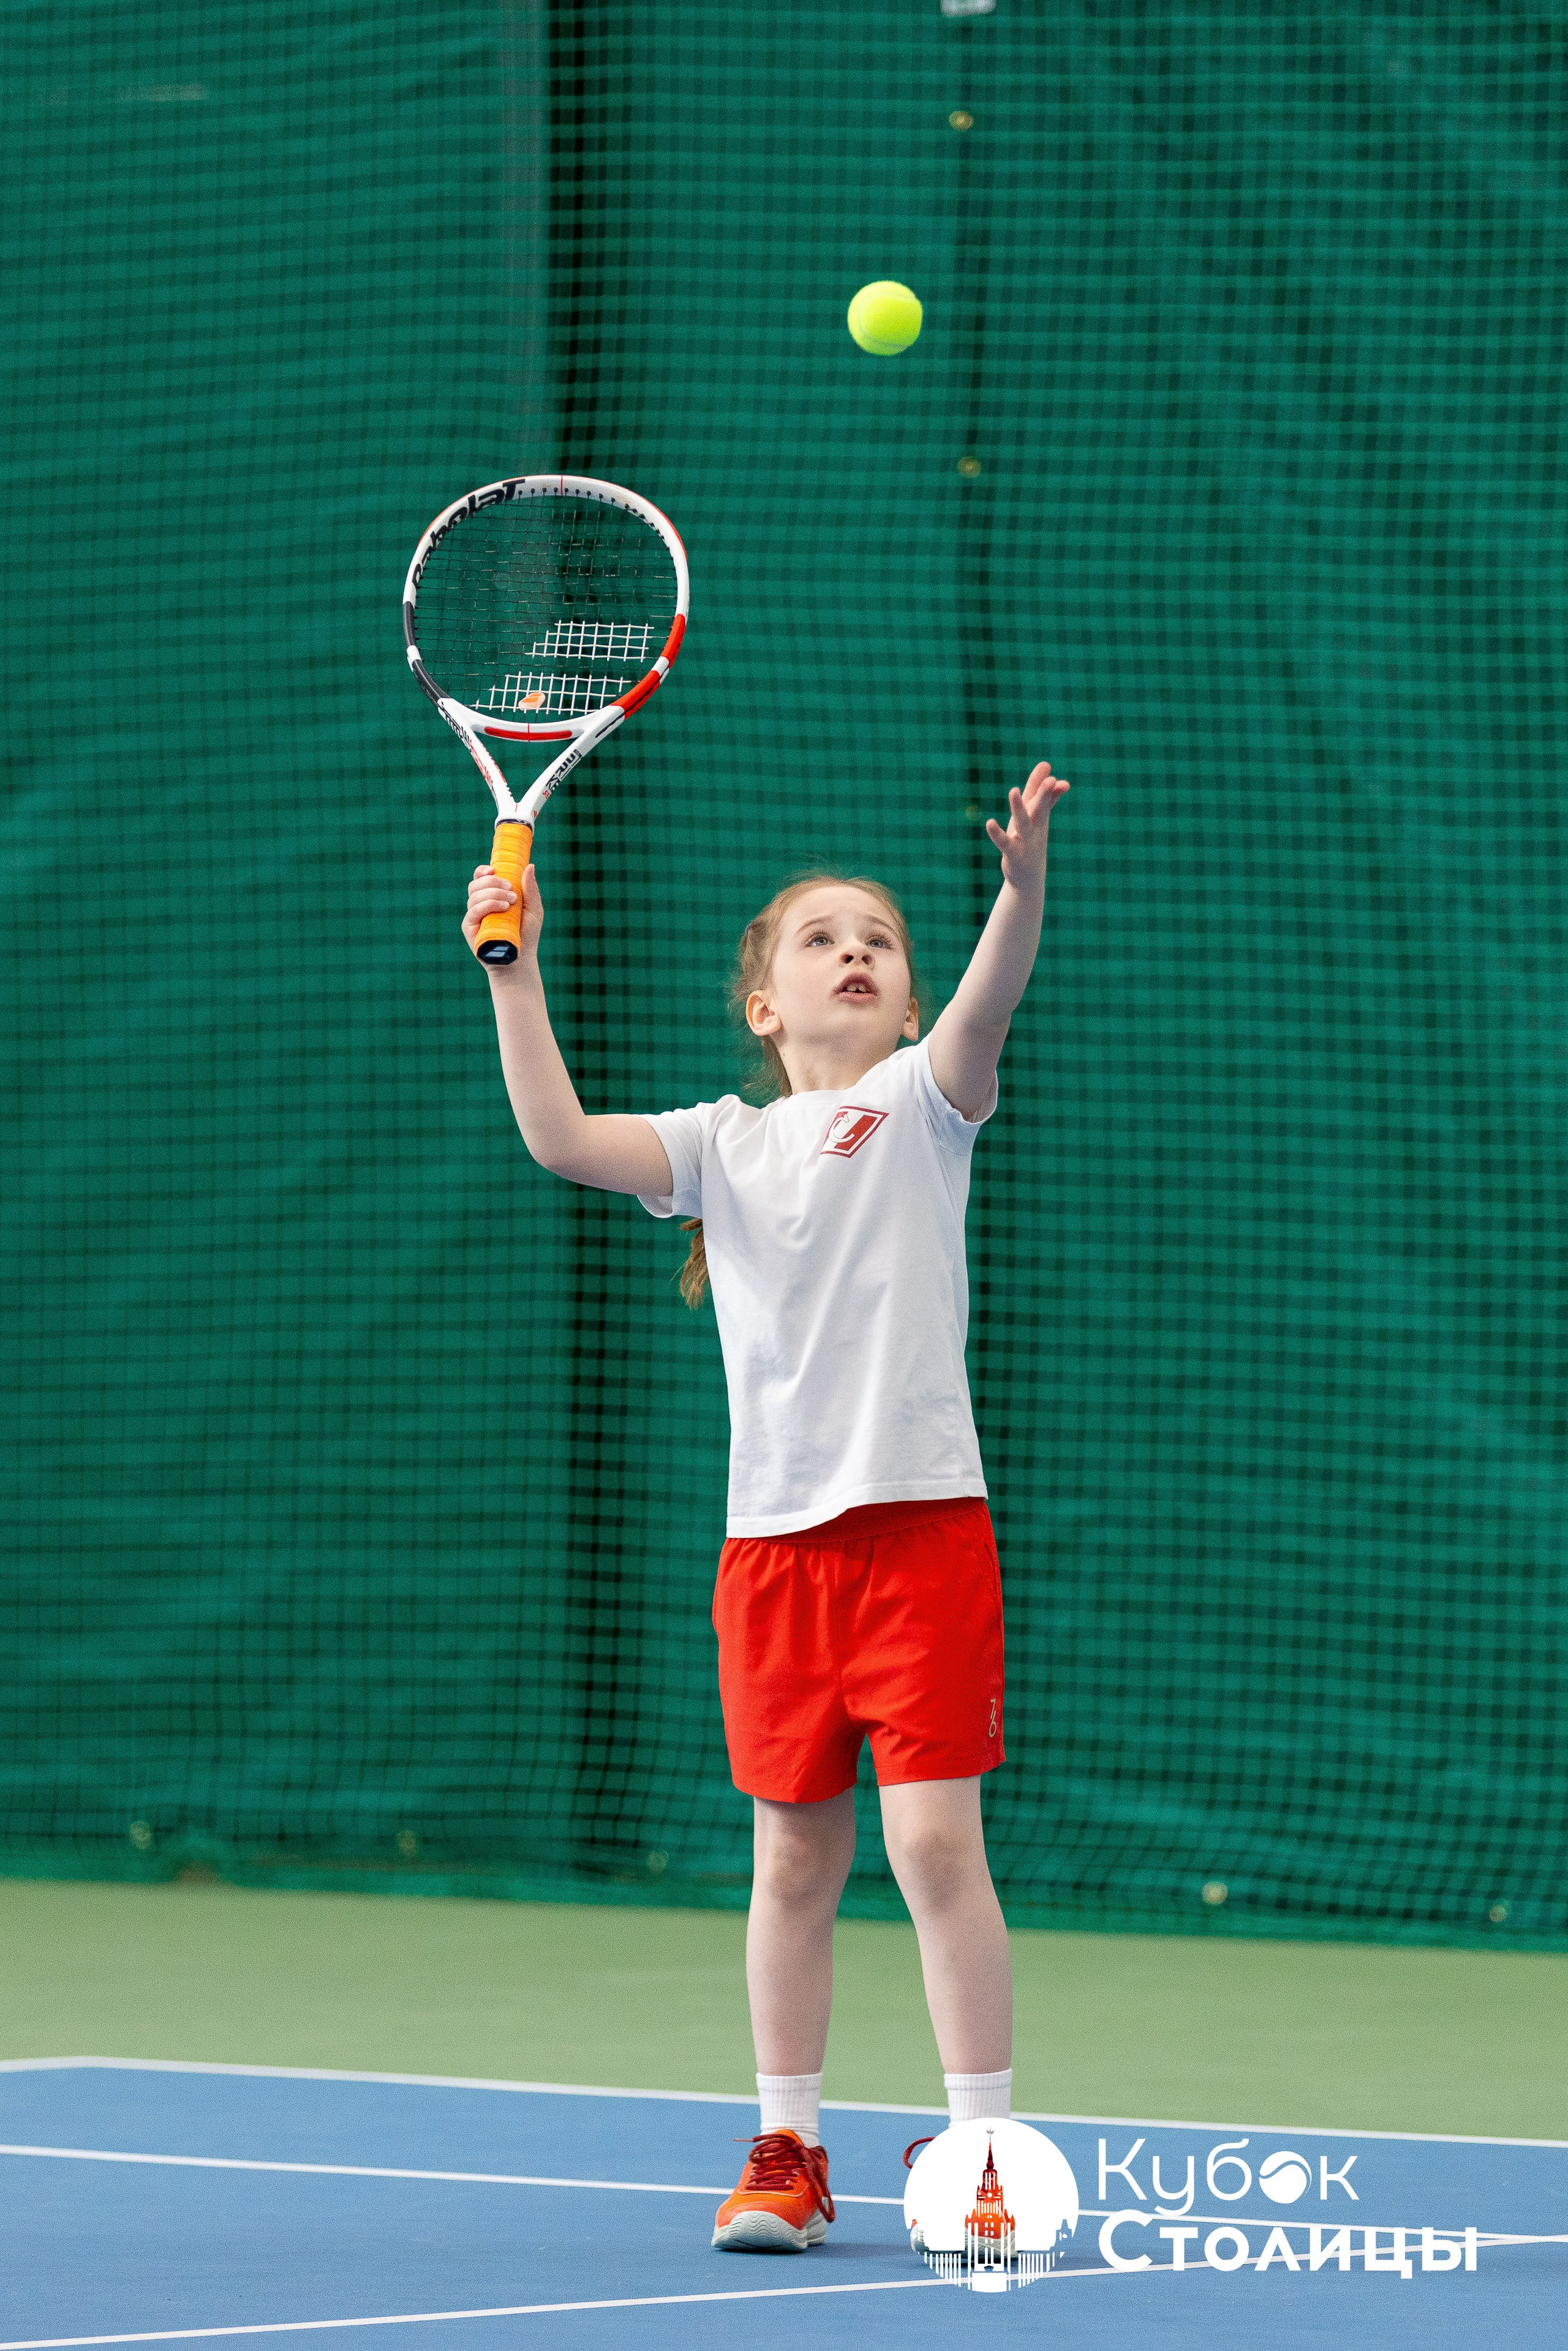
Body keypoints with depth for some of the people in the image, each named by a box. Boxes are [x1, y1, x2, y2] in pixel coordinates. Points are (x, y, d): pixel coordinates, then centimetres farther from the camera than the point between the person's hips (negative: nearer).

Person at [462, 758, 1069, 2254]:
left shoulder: (921, 1102, 2)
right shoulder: (723, 1146, 11)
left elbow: (983, 1011, -18)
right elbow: (561, 1140, -2)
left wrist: (1023, 882, -38)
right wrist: (516, 973, -9)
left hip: (919, 1520, -3)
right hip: (774, 1540, 3)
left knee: (933, 1844, -8)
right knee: (795, 1860, 10)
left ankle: (984, 2153, -2)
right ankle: (787, 2153, 20)